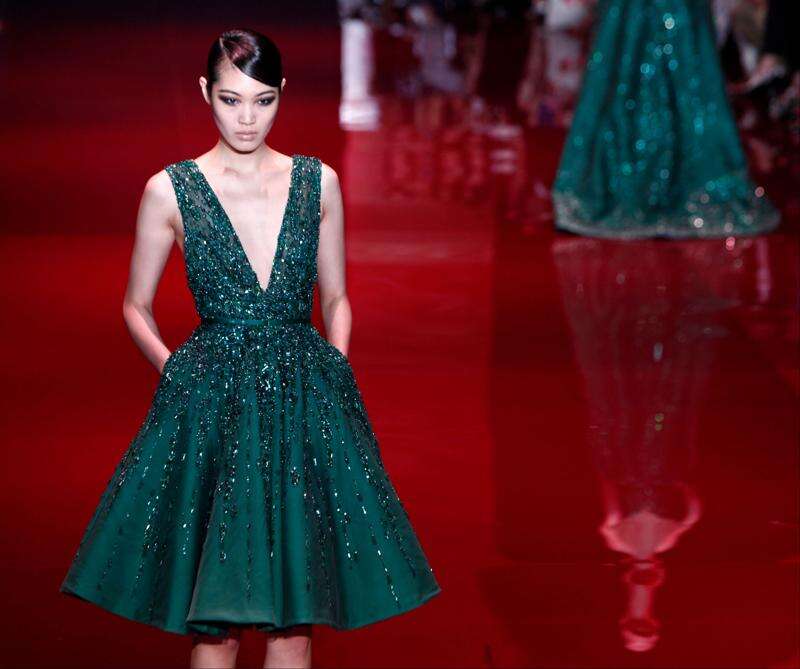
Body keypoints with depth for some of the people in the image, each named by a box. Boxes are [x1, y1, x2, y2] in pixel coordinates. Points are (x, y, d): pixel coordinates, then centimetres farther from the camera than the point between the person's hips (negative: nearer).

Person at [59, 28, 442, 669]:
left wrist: (336, 372, 0)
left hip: (305, 398, 2)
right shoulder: (170, 190, -1)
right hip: (210, 408, -2)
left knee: (294, 612, 4)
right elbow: (137, 307, 9)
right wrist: (179, 373, -3)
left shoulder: (319, 183, 5)